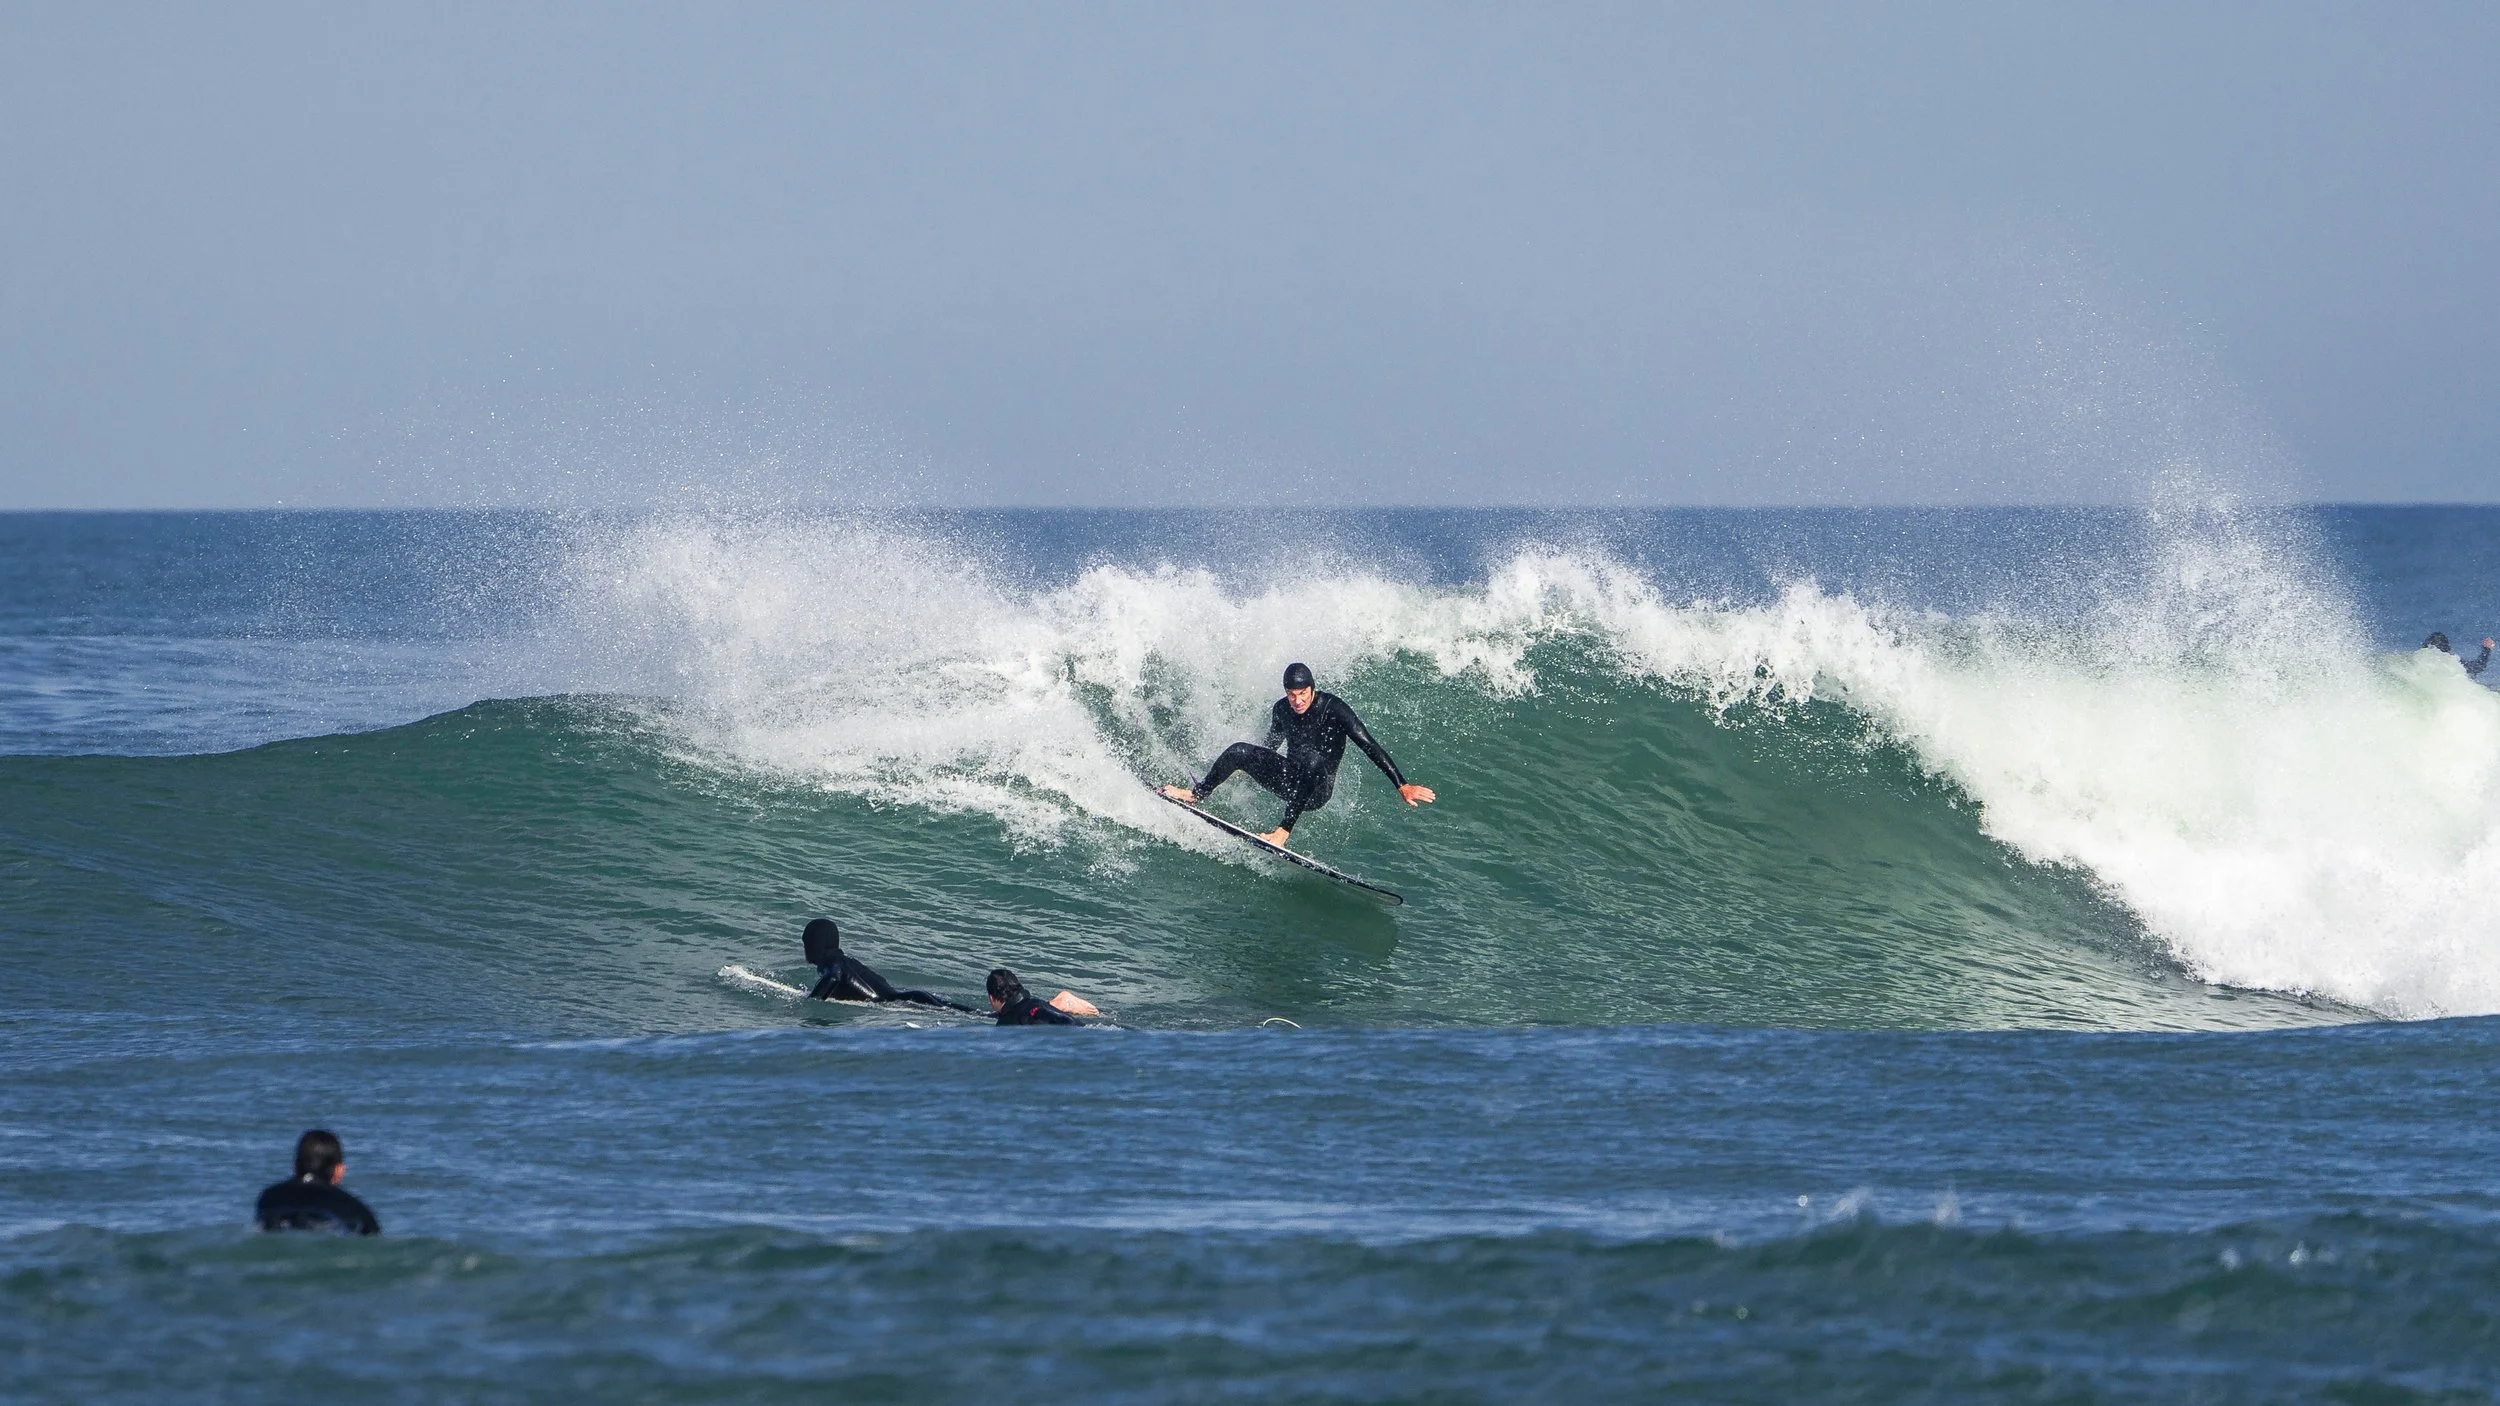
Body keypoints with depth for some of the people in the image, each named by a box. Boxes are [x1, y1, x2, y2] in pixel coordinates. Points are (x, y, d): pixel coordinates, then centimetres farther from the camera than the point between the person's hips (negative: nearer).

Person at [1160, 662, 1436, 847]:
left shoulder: (1333, 709, -18)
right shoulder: (1281, 710, -1)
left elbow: (1371, 748, -21)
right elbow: (1270, 745, 21)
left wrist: (1402, 786, -25)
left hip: (1318, 789, -5)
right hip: (1288, 779, 5)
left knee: (1313, 759, -39)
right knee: (1239, 751, -15)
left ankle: (1284, 830, -43)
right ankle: (1198, 794, 10)